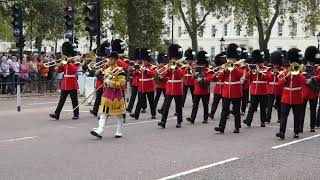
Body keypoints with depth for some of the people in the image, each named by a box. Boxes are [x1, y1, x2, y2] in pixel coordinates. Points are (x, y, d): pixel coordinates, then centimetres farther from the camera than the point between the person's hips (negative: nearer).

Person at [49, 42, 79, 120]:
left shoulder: (75, 63, -4)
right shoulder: (65, 63, 12)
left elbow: (74, 70, -24)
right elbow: (58, 70, 6)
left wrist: (70, 62, -22)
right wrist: (60, 65, -10)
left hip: (72, 83, -5)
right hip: (65, 83, 5)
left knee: (74, 100, 2)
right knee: (62, 100, 3)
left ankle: (76, 115, 9)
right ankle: (56, 114, 0)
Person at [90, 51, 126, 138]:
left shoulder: (120, 70, -8)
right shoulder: (106, 70, 11)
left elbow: (122, 84, -15)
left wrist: (111, 83, -21)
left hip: (116, 94, -6)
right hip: (107, 93, 6)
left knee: (119, 114, 6)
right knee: (103, 113, -3)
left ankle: (119, 132, 15)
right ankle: (99, 131, -9)